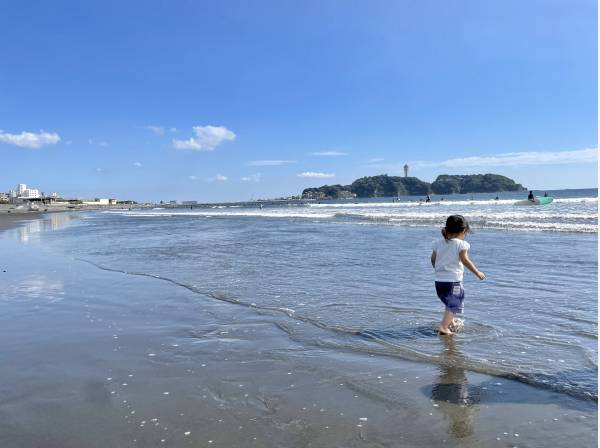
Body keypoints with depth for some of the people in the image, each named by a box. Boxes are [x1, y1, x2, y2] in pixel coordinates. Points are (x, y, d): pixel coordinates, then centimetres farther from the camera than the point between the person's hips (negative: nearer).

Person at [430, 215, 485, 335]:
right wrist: (477, 273, -9)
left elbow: (433, 259, 13)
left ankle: (451, 321, 45)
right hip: (453, 281, -7)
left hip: (439, 280, 7)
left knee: (449, 302, 28)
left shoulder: (438, 243, 7)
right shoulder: (460, 244, -11)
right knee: (454, 305, -1)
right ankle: (444, 326, -14)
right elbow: (465, 260, -18)